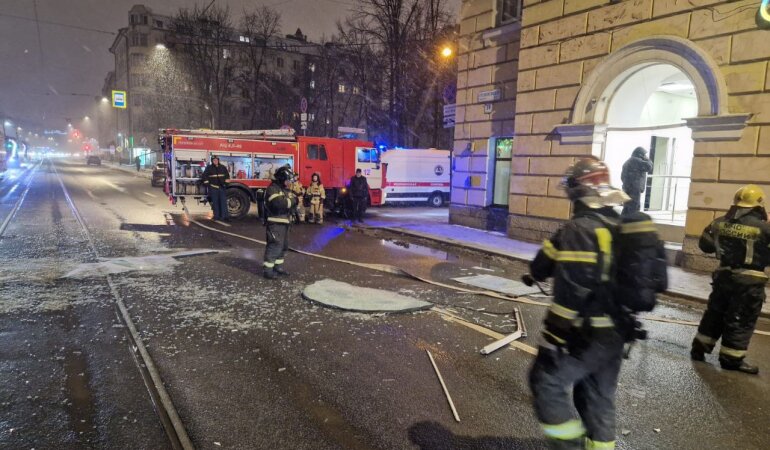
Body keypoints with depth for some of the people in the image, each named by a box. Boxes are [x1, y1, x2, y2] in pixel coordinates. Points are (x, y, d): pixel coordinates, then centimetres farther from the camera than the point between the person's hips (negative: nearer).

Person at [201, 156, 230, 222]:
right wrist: (207, 183, 0)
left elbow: (227, 175, 19)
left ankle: (225, 216, -7)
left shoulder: (223, 167, 10)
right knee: (215, 202, 1)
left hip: (222, 187, 2)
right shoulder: (209, 168, 3)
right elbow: (204, 176, 6)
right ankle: (217, 216, 7)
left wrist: (226, 182, 9)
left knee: (224, 202, -5)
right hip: (213, 188, -1)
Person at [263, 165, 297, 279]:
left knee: (284, 246, 16)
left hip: (284, 222, 10)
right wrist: (291, 200, -16)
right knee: (274, 246, -10)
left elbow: (290, 203, 19)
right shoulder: (272, 189, -14)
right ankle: (268, 270, -5)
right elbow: (278, 203, -29)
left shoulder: (285, 189, 16)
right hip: (275, 223, -10)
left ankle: (278, 267, 28)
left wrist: (294, 198, -3)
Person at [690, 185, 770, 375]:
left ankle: (700, 347, 21)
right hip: (749, 279, -5)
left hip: (724, 274, 5)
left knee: (715, 312, 17)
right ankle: (731, 358, 10)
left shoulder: (720, 222, 1)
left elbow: (704, 244, 10)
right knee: (742, 319, 4)